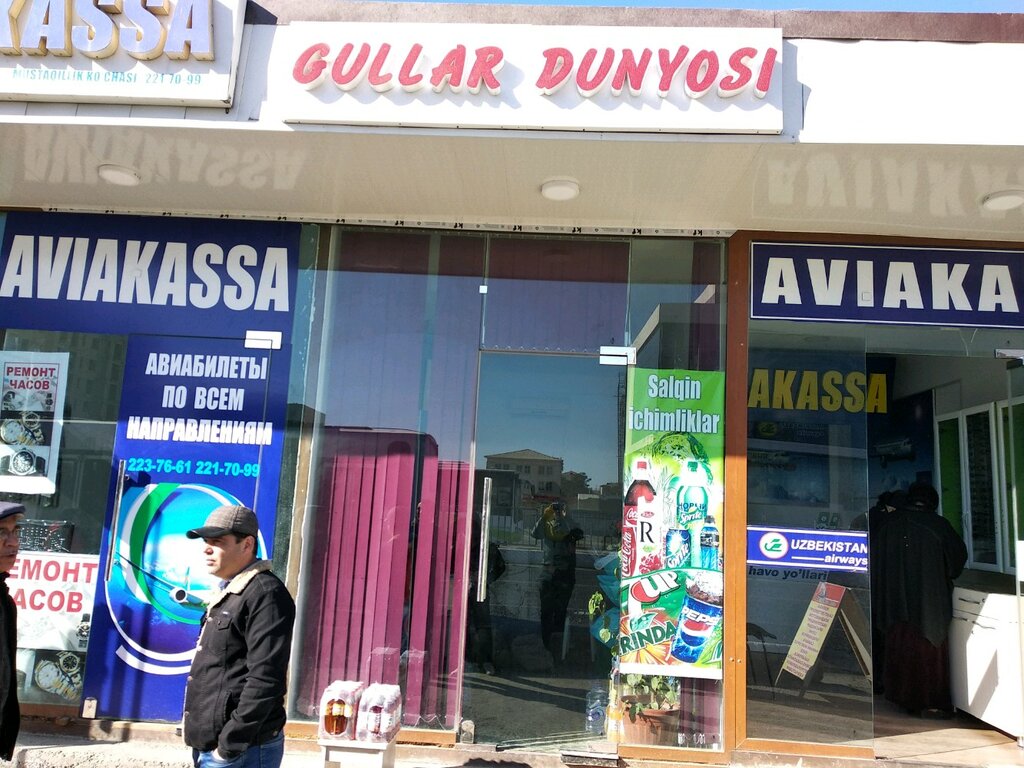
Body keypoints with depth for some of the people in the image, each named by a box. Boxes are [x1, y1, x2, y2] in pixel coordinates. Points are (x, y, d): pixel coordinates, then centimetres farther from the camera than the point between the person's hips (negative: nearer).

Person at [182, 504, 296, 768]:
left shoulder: (265, 593, -17)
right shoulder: (228, 593, 14)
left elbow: (265, 679, -23)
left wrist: (230, 744, -20)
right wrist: (209, 743, 16)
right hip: (209, 746, 9)